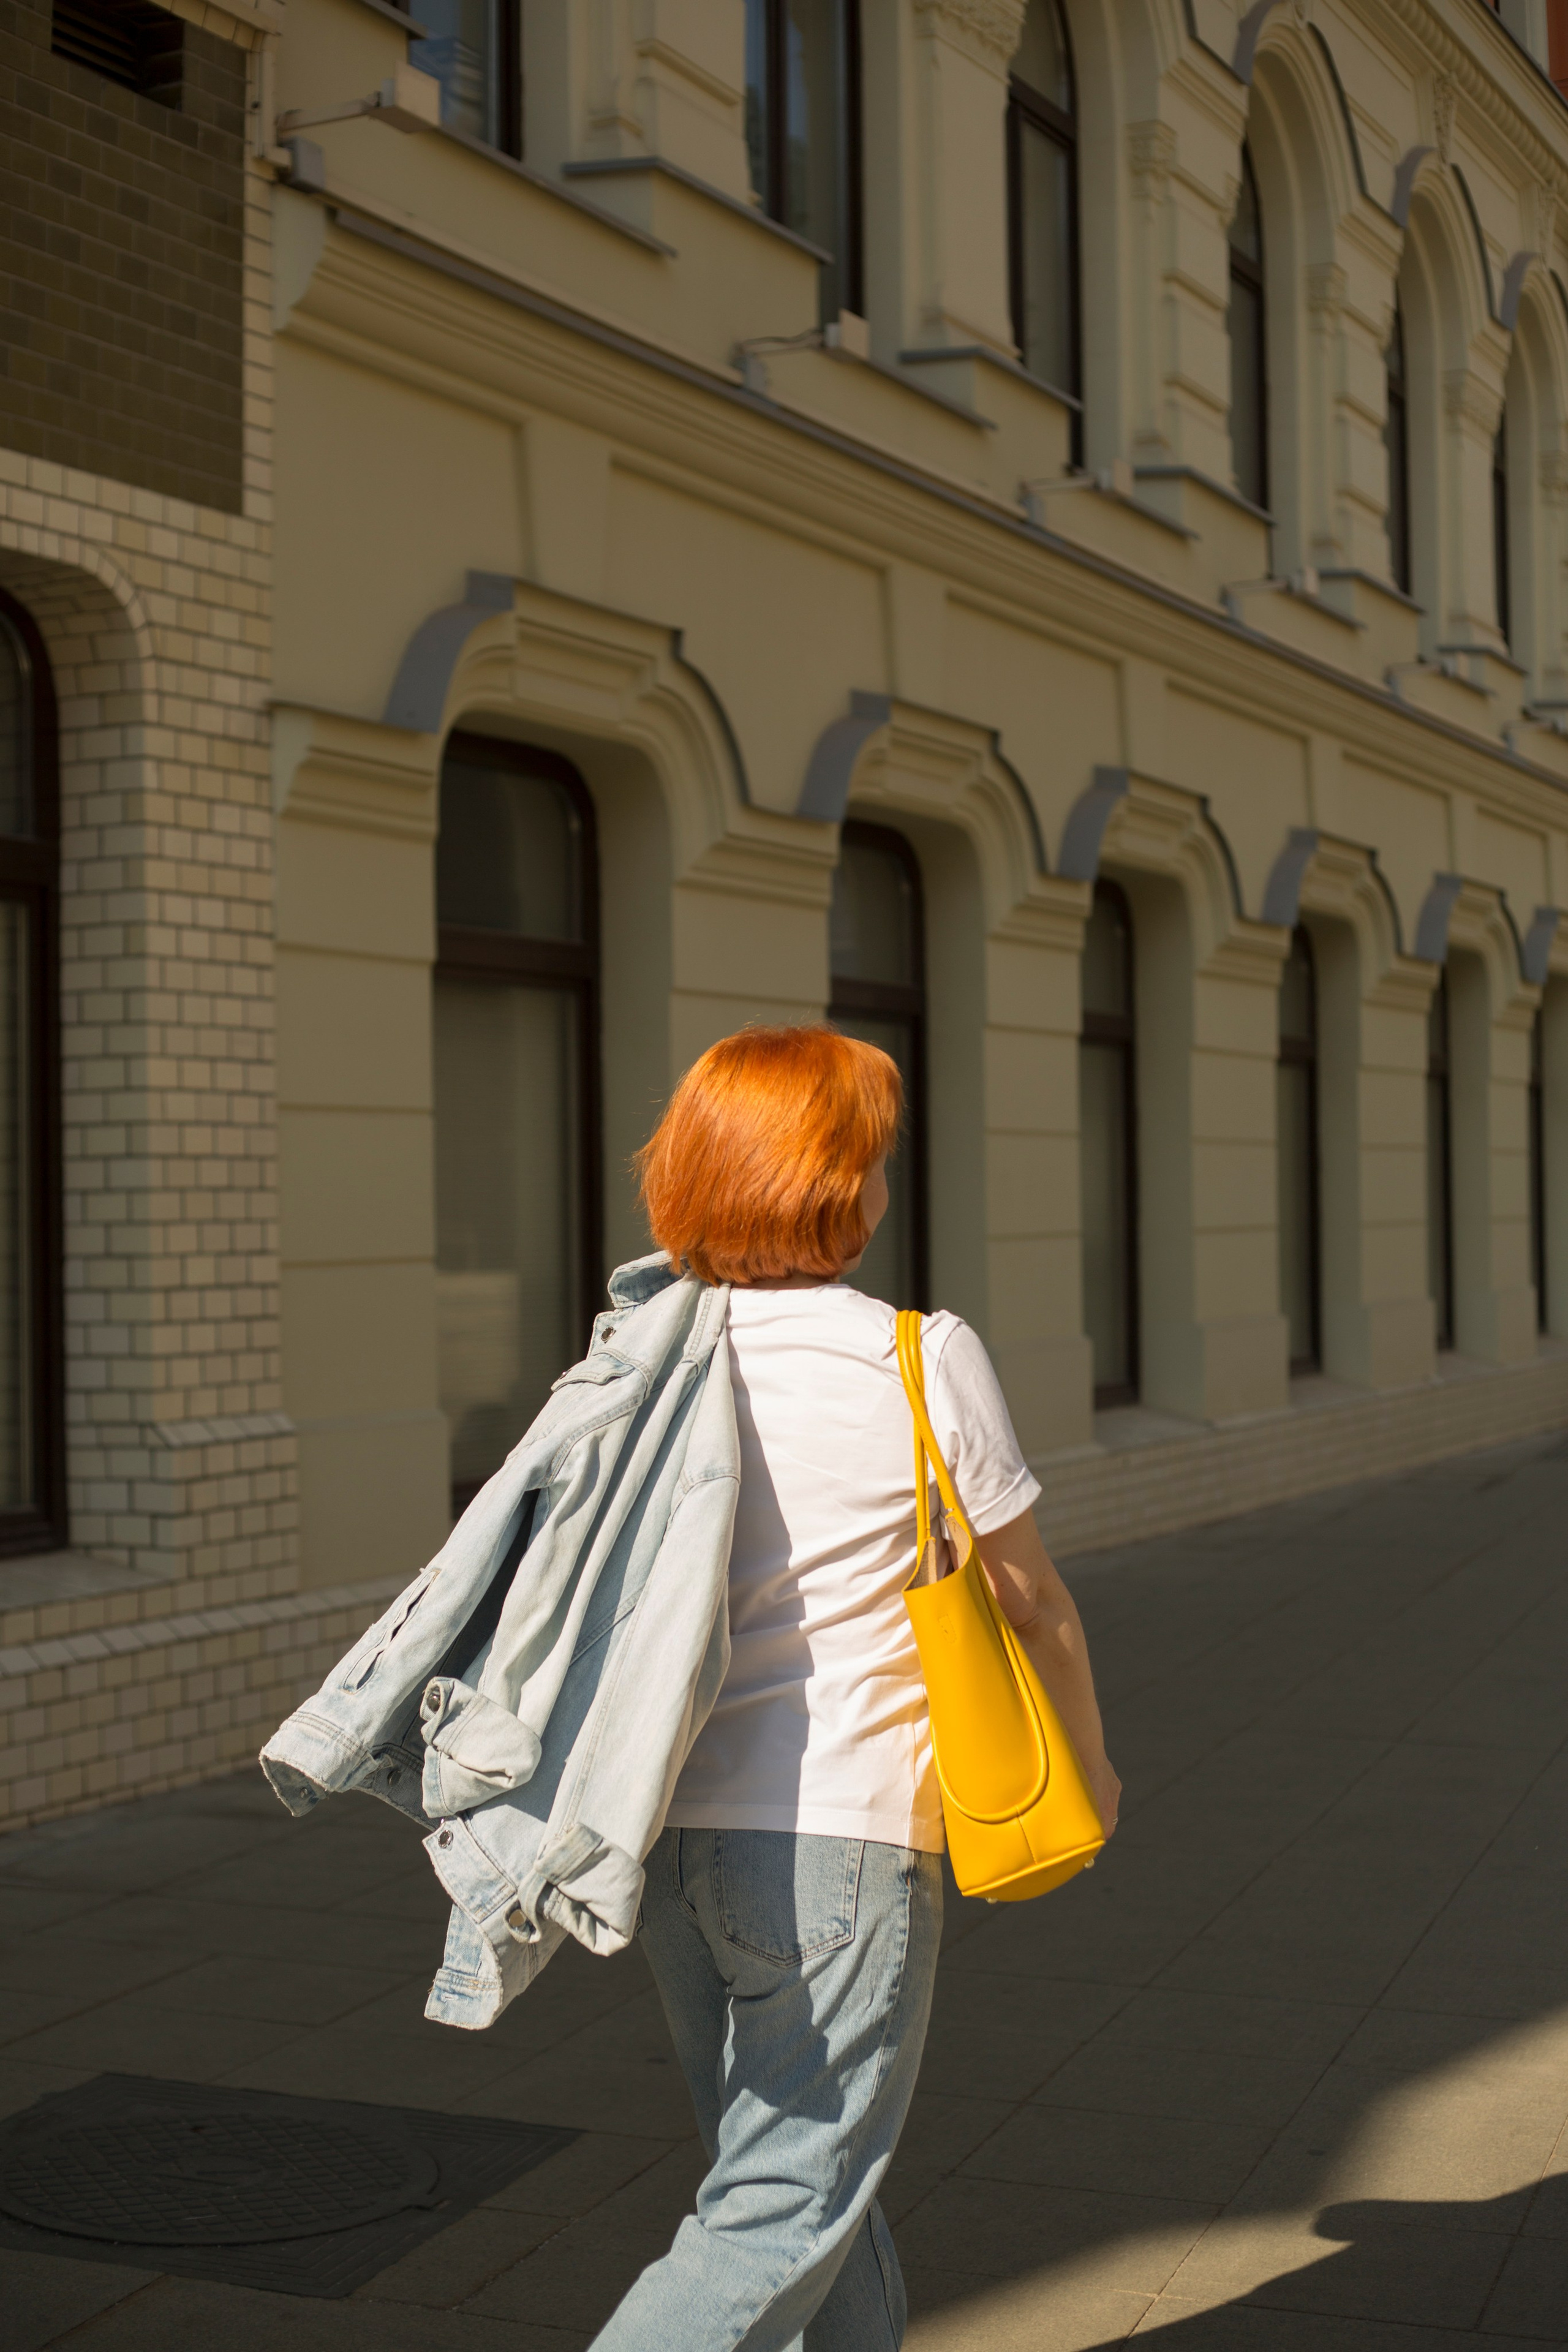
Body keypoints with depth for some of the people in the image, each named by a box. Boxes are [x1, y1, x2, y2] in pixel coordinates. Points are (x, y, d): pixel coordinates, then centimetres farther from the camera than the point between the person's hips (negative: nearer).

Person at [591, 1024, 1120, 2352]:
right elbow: (1032, 1603, 1)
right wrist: (1090, 1765, 18)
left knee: (805, 2174, 21)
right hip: (840, 1839, -6)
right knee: (781, 2219, -1)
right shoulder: (923, 1361, -9)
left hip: (667, 1831, 6)